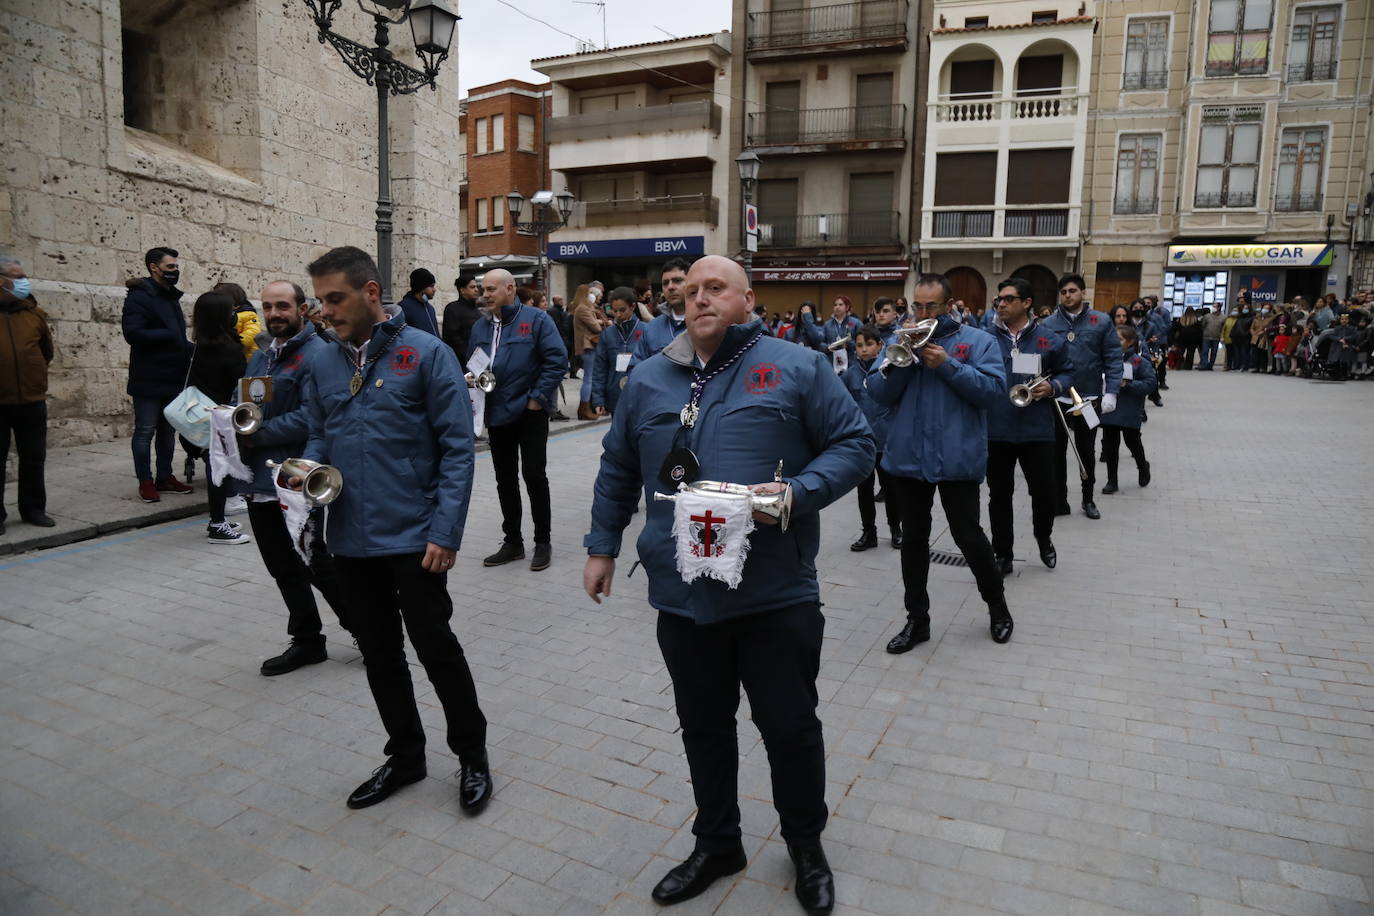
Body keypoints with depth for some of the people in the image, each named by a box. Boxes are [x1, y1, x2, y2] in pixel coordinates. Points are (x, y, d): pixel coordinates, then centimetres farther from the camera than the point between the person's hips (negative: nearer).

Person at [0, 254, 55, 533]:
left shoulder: (33, 313, 5)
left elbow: (47, 351, 15)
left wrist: (34, 376, 13)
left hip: (32, 400, 3)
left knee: (34, 458, 10)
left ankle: (33, 508, 22)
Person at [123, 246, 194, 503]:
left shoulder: (172, 297, 16)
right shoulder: (139, 296, -9)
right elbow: (132, 333, -21)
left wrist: (188, 348, 3)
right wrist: (170, 336, -21)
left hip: (173, 378, 8)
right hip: (148, 379, -8)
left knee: (168, 431, 12)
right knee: (145, 431, 1)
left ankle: (165, 477, 21)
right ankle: (145, 482, 8)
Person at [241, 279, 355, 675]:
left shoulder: (317, 354, -13)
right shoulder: (260, 355, 15)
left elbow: (310, 418, -22)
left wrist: (257, 434, -17)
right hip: (261, 479, 9)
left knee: (317, 563, -1)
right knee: (283, 567, 16)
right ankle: (307, 641, 30)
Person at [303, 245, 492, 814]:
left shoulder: (426, 354, -9)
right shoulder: (323, 362, 7)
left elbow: (457, 447, -11)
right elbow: (319, 436, 18)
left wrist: (445, 532, -16)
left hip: (413, 537, -5)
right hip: (351, 539, 6)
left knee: (435, 647, 2)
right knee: (378, 654, 16)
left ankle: (472, 754, 24)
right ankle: (405, 756, 35)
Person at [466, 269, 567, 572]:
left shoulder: (536, 319, -8)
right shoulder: (480, 326, 9)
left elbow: (557, 359, -13)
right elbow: (471, 364, 19)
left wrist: (538, 397, -15)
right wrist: (472, 379, -3)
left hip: (530, 412, -6)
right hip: (497, 413, 6)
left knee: (534, 475, -1)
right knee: (505, 479, 11)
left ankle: (543, 542, 13)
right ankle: (512, 541, 23)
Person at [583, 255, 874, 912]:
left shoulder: (797, 367, -2)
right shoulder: (647, 380, 10)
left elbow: (854, 444, -2)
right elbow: (617, 470, 18)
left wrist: (799, 493, -17)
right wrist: (602, 546, 17)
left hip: (776, 593, -3)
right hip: (682, 594, 4)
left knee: (790, 727, 11)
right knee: (703, 728, 18)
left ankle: (806, 846, 38)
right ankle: (716, 845, 41)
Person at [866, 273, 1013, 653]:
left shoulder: (978, 341, -1)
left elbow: (995, 389, -13)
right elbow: (879, 394, 1)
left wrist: (948, 365, -19)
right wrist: (896, 362, -15)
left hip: (957, 460, -3)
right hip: (908, 458, 4)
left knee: (969, 537, 5)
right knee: (913, 540, 11)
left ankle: (997, 605, 31)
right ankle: (917, 619, 25)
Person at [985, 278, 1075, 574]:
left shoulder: (1050, 339, 2)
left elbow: (1067, 373, 11)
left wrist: (1053, 387, -8)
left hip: (1036, 430, 0)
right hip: (995, 430, 0)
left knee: (1044, 491, 9)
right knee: (999, 494, 9)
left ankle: (1044, 538, 39)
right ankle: (1003, 554, 23)